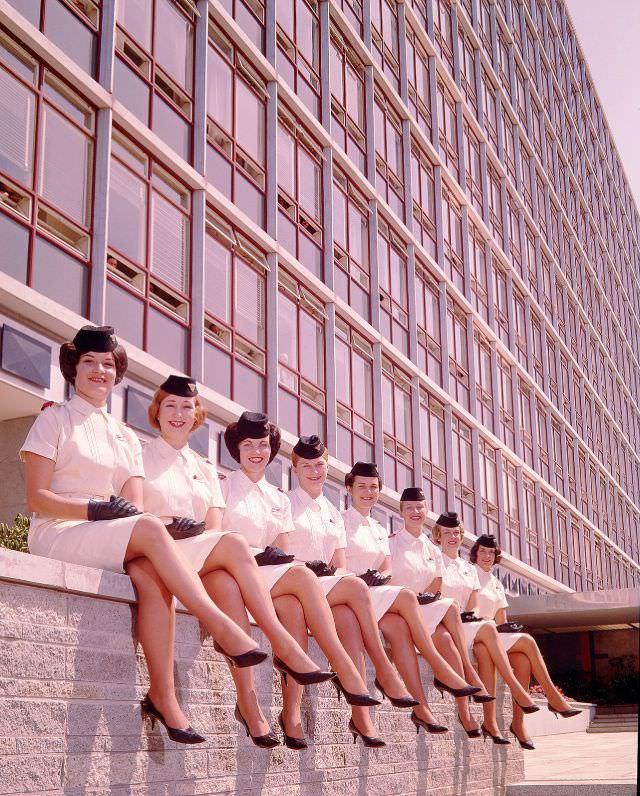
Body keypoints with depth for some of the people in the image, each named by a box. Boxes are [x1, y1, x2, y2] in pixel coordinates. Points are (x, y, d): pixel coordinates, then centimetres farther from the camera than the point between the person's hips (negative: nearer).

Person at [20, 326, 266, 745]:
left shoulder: (127, 439, 22)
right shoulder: (55, 420, 8)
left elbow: (135, 507, 8)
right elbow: (37, 498, -3)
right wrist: (95, 509, -18)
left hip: (117, 544, 4)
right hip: (58, 536, -4)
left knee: (150, 574, -31)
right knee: (149, 529, -32)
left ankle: (162, 694, -35)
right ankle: (223, 628, -36)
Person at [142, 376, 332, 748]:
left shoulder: (206, 468, 24)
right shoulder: (140, 456, 13)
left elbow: (214, 528, 10)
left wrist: (191, 530, -13)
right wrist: (164, 525, -20)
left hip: (202, 565, 3)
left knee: (227, 585, -34)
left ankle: (247, 696, -43)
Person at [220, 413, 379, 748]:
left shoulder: (279, 499, 24)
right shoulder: (224, 486, 11)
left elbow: (282, 554, 15)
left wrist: (278, 555, -9)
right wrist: (257, 554, -16)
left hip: (272, 577, 4)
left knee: (292, 606, -32)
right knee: (302, 576, -31)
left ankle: (291, 710, -37)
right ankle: (345, 669, -35)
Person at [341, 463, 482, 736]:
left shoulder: (380, 530, 26)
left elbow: (387, 567, 16)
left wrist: (379, 575, -7)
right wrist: (358, 578, -20)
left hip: (375, 594, 5)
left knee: (398, 627, -28)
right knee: (406, 596, -29)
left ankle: (421, 707, -36)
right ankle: (441, 670, -26)